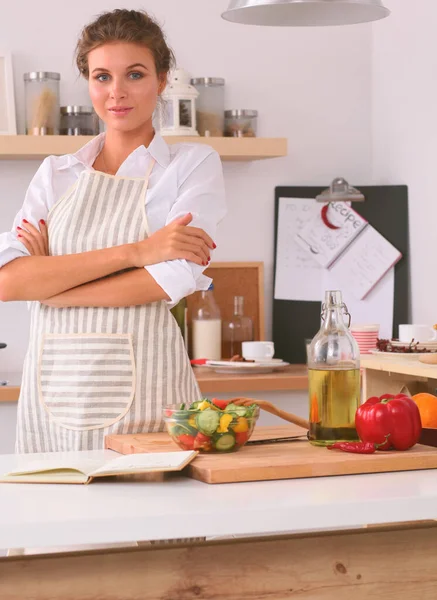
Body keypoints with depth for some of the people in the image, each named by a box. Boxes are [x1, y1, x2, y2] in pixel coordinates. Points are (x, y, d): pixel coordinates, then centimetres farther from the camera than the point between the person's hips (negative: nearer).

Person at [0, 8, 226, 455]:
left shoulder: (193, 165, 3)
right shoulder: (56, 174, 11)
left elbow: (172, 281, -12)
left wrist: (48, 282, -6)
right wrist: (134, 252, -14)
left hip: (142, 391, -3)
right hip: (55, 392, 3)